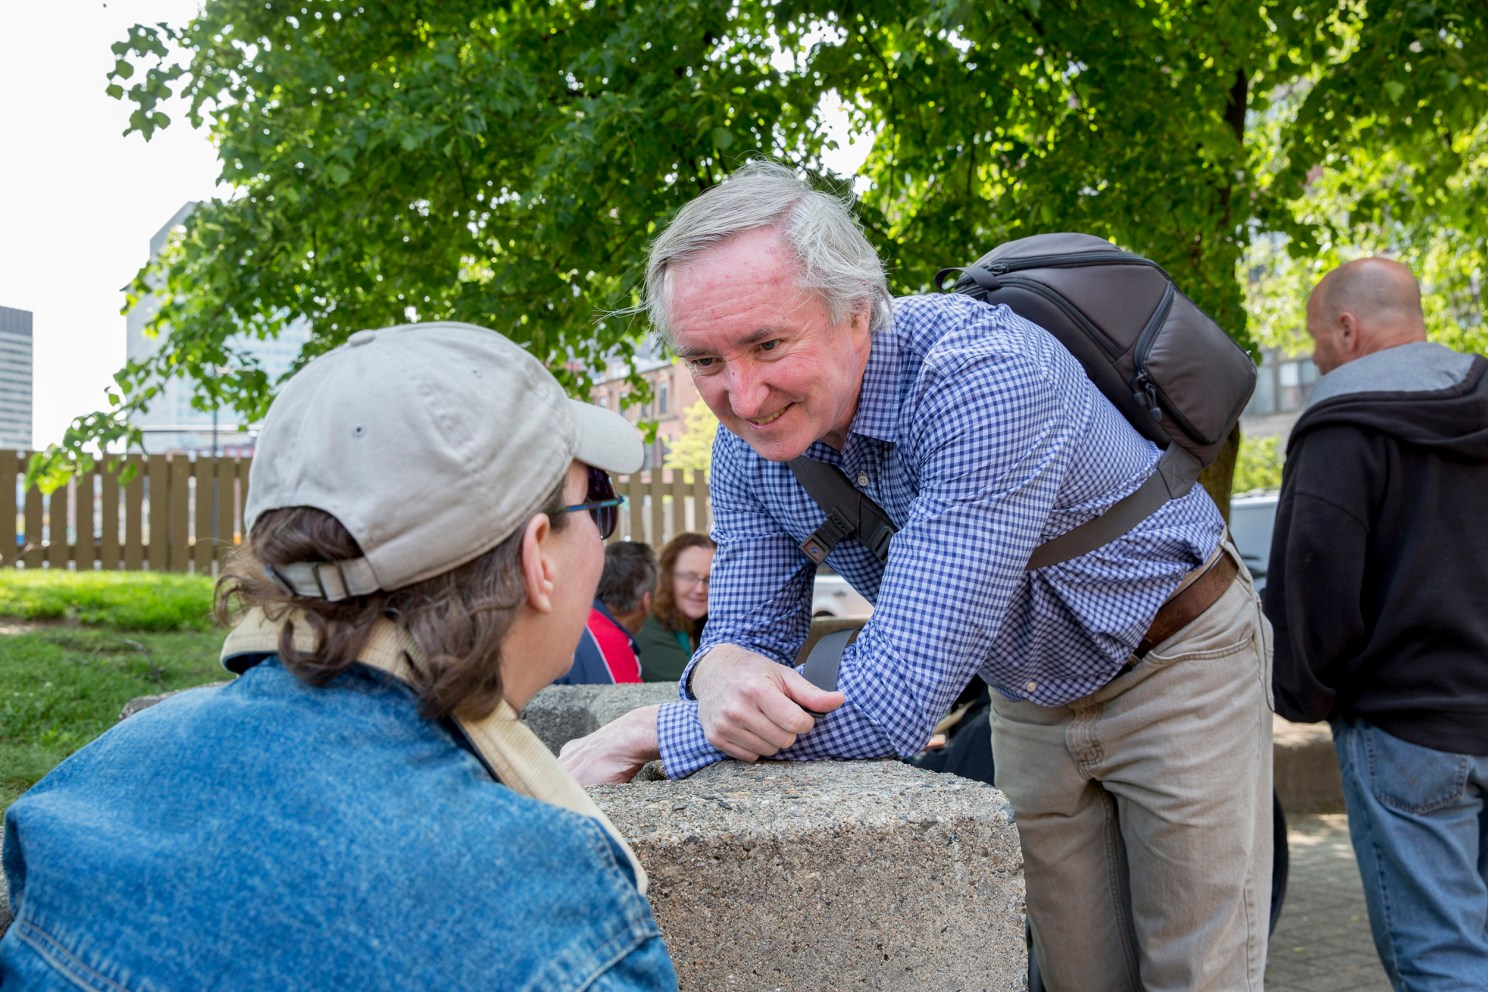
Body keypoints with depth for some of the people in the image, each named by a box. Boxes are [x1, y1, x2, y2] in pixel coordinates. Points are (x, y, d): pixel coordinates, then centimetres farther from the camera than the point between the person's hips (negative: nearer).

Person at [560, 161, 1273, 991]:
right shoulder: (749, 440, -15)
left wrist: (653, 731, -34)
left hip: (1177, 659, -5)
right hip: (1031, 698, 6)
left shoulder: (982, 374, -38)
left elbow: (897, 704, -42)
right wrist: (722, 668, -34)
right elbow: (752, 630, -8)